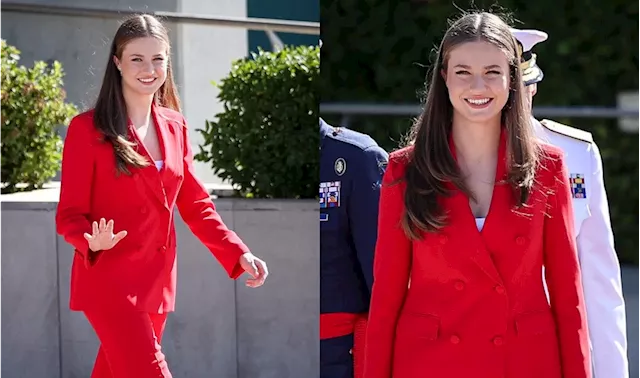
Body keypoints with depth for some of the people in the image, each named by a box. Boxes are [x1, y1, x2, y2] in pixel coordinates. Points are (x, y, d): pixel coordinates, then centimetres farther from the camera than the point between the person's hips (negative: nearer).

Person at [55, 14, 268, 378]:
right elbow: (70, 213, -9)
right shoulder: (87, 129, -9)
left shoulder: (175, 127, 8)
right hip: (109, 280, -6)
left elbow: (195, 204, 13)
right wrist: (93, 242, -31)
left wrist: (239, 254, 1)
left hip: (157, 281, 6)